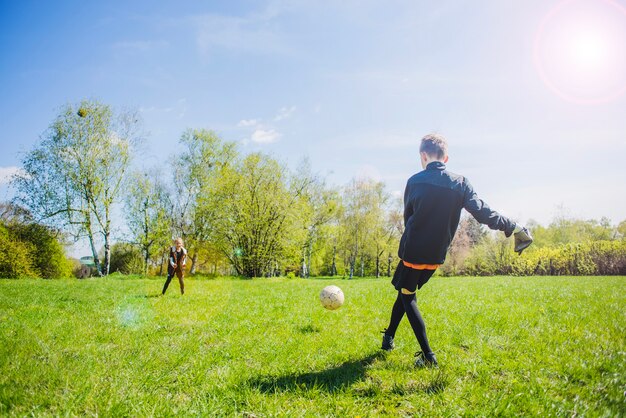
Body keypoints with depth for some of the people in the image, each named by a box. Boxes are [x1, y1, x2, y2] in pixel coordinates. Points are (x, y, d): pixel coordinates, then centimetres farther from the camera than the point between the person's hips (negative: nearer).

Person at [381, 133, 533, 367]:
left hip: (412, 252, -4)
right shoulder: (460, 183, -3)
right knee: (405, 291, 23)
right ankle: (389, 337, 34)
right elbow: (483, 212, -11)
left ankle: (428, 356, 3)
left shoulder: (415, 181, -7)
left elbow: (408, 217, 2)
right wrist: (513, 227, -2)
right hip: (436, 258, 4)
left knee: (407, 296, 11)